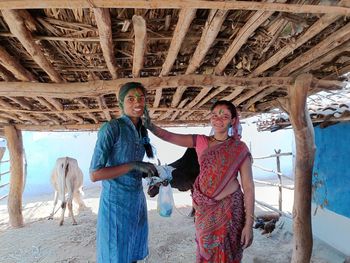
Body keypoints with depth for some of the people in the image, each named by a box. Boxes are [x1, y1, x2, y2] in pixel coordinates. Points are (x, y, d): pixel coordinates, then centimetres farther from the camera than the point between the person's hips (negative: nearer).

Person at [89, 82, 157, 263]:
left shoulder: (143, 131, 5)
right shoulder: (111, 128, -17)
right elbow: (94, 174, -20)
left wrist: (155, 175, -3)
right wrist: (133, 165, -23)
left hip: (137, 201, 7)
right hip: (116, 203, -6)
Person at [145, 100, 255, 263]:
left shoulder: (239, 148, -8)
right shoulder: (201, 142, 0)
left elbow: (248, 187, -9)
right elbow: (169, 137, -6)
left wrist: (249, 223, -12)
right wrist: (150, 126, -23)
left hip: (229, 208, -3)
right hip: (204, 209, 3)